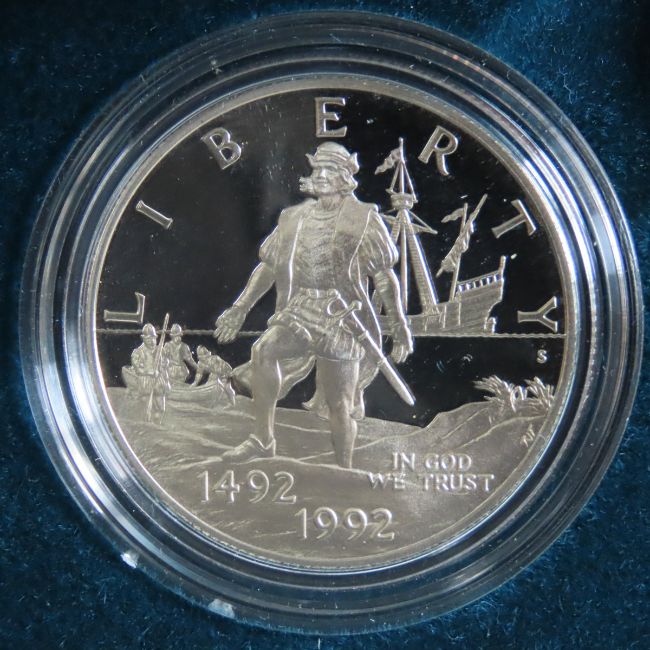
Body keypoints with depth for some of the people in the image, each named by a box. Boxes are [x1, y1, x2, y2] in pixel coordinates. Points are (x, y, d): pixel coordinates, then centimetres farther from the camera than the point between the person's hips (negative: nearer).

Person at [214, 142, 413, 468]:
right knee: (263, 350, -24)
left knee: (339, 404, -1)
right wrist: (240, 308, 12)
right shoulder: (294, 217, 13)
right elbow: (268, 265, 17)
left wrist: (400, 327, -4)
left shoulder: (364, 219, 1)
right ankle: (262, 439, -13)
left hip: (342, 318, -3)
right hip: (300, 311, 3)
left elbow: (385, 277, 0)